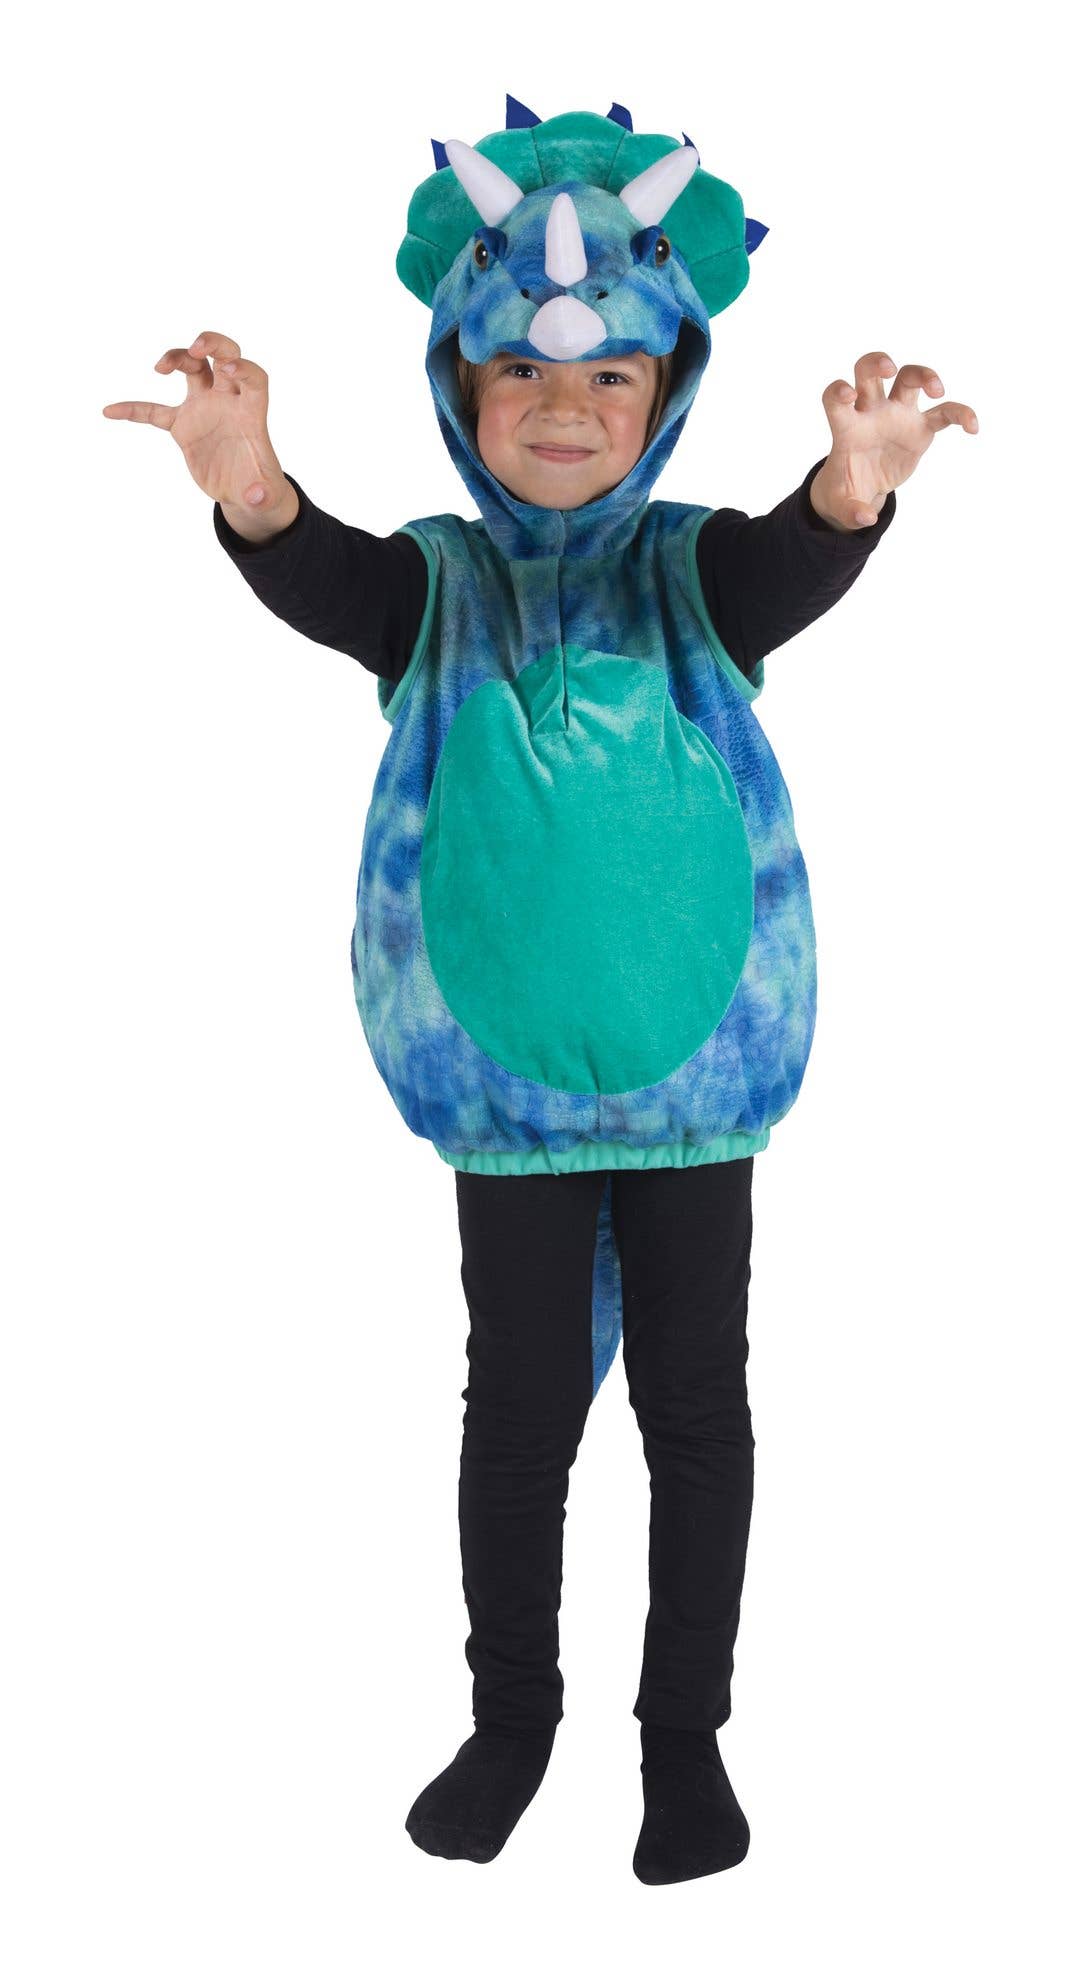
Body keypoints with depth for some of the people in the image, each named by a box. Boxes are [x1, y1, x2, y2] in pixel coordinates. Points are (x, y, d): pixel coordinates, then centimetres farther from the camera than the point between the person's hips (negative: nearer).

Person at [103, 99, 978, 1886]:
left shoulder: (692, 572, -1)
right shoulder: (437, 582, 0)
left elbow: (794, 564, -23)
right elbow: (321, 580, -21)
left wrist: (855, 482, -47)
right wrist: (249, 481, -45)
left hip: (697, 1056, 0)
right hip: (500, 1065, 1)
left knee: (694, 1395, 9)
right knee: (521, 1396, 11)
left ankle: (688, 1731, 27)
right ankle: (510, 1717, 31)